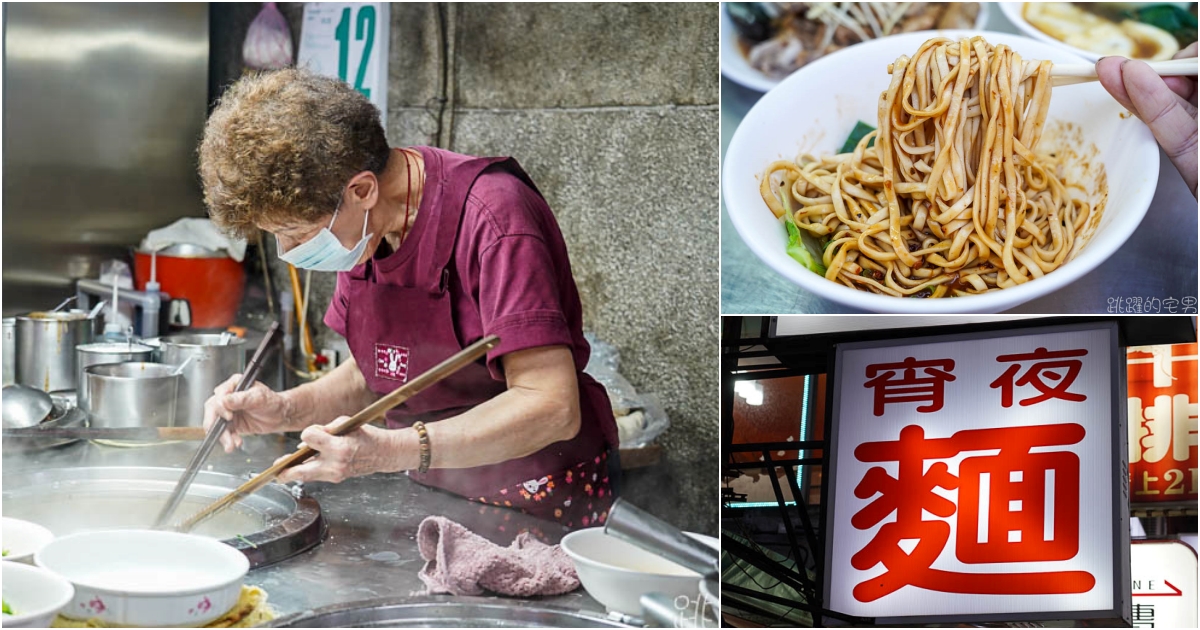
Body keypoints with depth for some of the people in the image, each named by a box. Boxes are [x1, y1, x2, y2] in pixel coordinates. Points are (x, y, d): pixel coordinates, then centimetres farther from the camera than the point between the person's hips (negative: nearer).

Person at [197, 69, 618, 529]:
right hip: (435, 488, 7)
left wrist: (392, 451, -36)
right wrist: (285, 410, -6)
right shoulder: (362, 226, 2)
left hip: (535, 510, -7)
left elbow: (551, 407, -28)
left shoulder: (490, 218, -22)